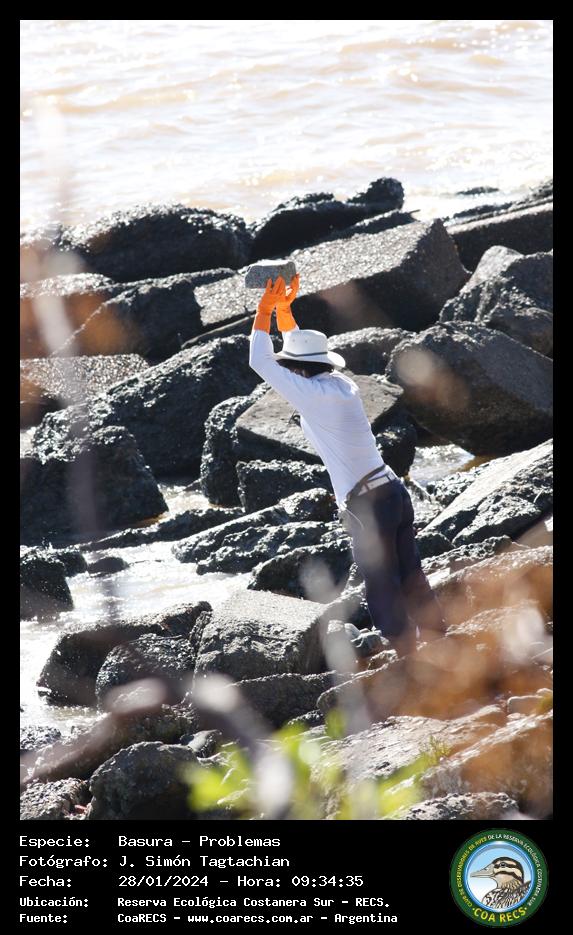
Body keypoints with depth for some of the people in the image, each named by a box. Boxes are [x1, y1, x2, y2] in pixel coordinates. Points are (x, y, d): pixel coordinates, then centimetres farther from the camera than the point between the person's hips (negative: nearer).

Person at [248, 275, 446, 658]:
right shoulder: (342, 383, 11)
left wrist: (266, 309, 2)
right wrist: (284, 307, 23)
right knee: (413, 584, 13)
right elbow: (300, 350, 29)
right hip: (394, 492, 8)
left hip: (366, 506, -8)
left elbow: (260, 361, -6)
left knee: (385, 594, 1)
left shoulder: (313, 395, -13)